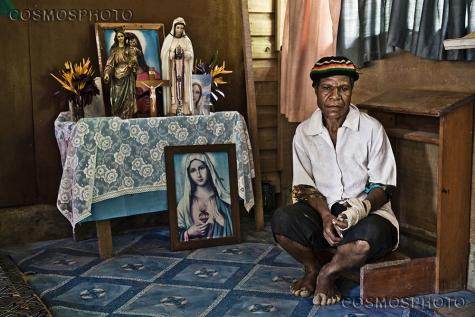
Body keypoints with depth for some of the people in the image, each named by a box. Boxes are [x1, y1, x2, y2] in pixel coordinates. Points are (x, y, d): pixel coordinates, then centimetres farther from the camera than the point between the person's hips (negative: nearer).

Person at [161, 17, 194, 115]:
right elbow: (164, 54, -2)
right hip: (172, 68, -1)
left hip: (183, 68, 1)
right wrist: (173, 53, -16)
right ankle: (172, 109, -5)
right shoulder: (168, 39, 3)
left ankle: (184, 109, -2)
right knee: (173, 86, -6)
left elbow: (190, 54, 1)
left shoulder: (186, 40, 8)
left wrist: (182, 52, -17)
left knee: (183, 86, -4)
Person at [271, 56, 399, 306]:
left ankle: (328, 273, -4)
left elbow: (383, 187, -4)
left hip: (368, 213, -1)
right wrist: (325, 215, -17)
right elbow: (304, 186, 3)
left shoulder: (371, 129, -6)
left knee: (370, 237, -37)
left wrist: (361, 208, -26)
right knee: (281, 220, -28)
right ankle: (312, 269, 4)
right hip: (322, 211, 2)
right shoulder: (304, 132, 2)